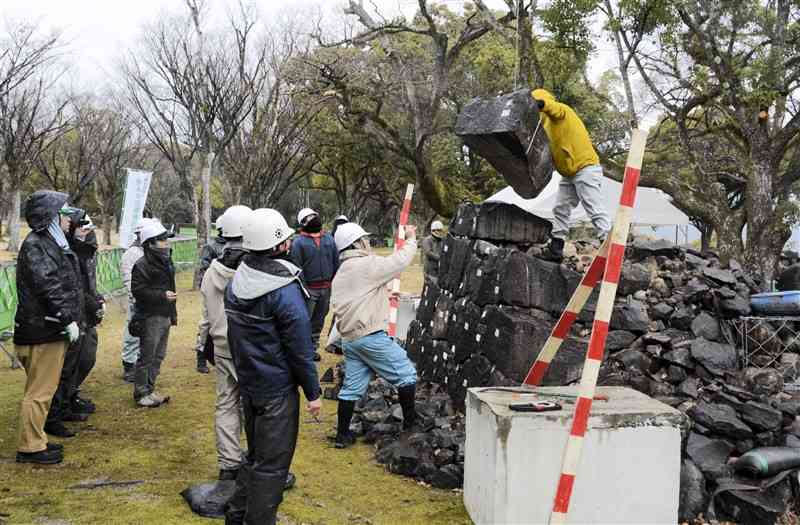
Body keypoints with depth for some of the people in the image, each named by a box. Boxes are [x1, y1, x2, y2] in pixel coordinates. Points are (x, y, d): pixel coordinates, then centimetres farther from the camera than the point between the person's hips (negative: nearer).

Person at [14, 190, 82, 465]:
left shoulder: (51, 243, 17)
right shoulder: (35, 245, -14)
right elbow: (48, 287, -22)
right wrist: (68, 319, -20)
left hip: (52, 330, 10)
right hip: (42, 332, -10)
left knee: (44, 389, 16)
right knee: (39, 391, -3)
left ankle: (36, 440, 26)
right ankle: (30, 447, 5)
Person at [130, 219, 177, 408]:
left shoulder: (166, 262, 15)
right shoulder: (142, 265, -13)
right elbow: (138, 290, -18)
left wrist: (173, 313, 21)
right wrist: (162, 295, -23)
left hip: (164, 316, 9)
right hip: (150, 317, -9)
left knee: (158, 356, 14)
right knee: (147, 357, -3)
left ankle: (149, 390, 24)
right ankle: (141, 394, 7)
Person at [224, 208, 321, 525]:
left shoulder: (237, 282, 2)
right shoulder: (285, 291, -22)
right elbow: (300, 349, -18)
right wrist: (313, 392, -9)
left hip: (247, 383, 8)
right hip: (277, 389, -8)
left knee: (256, 453, 23)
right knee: (272, 463, 5)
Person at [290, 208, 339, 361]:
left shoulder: (329, 239, 10)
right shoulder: (298, 243, -6)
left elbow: (336, 262, 13)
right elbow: (297, 268, -11)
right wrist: (303, 288, -17)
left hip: (326, 289, 5)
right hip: (309, 289, -5)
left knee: (319, 321, 15)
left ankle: (313, 348, 26)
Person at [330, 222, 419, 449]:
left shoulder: (340, 274, 18)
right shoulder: (367, 265, -10)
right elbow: (400, 260, -8)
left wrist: (384, 295, 22)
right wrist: (411, 238, 8)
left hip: (349, 338, 9)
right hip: (371, 336, -9)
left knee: (352, 387, 12)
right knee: (406, 374, 5)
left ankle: (342, 435, 15)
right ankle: (410, 423, 14)